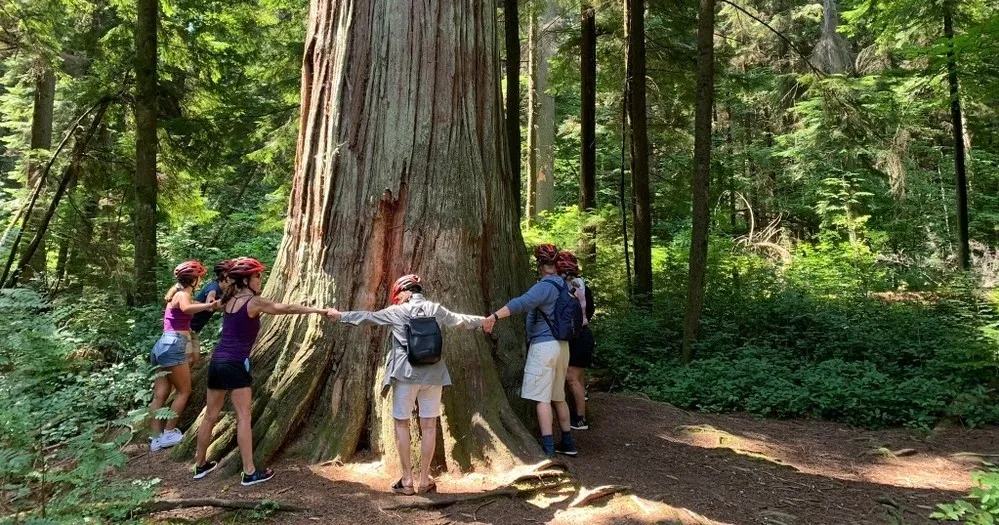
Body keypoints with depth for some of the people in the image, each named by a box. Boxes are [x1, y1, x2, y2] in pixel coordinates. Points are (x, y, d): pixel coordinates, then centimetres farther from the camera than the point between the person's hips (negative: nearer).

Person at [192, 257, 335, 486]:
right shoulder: (254, 302, -10)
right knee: (244, 418, -3)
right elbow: (287, 308, -11)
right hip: (235, 365, -7)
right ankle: (249, 473, 0)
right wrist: (321, 310, -8)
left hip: (217, 362, 8)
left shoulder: (229, 300, 11)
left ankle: (200, 465, 29)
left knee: (210, 416, 17)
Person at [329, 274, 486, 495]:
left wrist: (340, 316, 21)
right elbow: (461, 320, 19)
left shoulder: (397, 312, -1)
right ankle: (425, 480, 12)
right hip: (432, 375, 2)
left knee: (402, 423, 10)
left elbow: (367, 317, 7)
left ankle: (407, 480, 8)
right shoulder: (436, 309, 6)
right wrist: (483, 321, 36)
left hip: (405, 374, -2)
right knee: (428, 425, 8)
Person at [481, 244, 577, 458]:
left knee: (542, 398, -5)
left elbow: (521, 303, -31)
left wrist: (494, 317, -38)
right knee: (558, 397, 16)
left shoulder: (544, 286, -15)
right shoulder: (562, 284, 9)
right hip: (561, 344, 8)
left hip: (544, 345, -8)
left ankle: (548, 449, -6)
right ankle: (568, 443, 23)